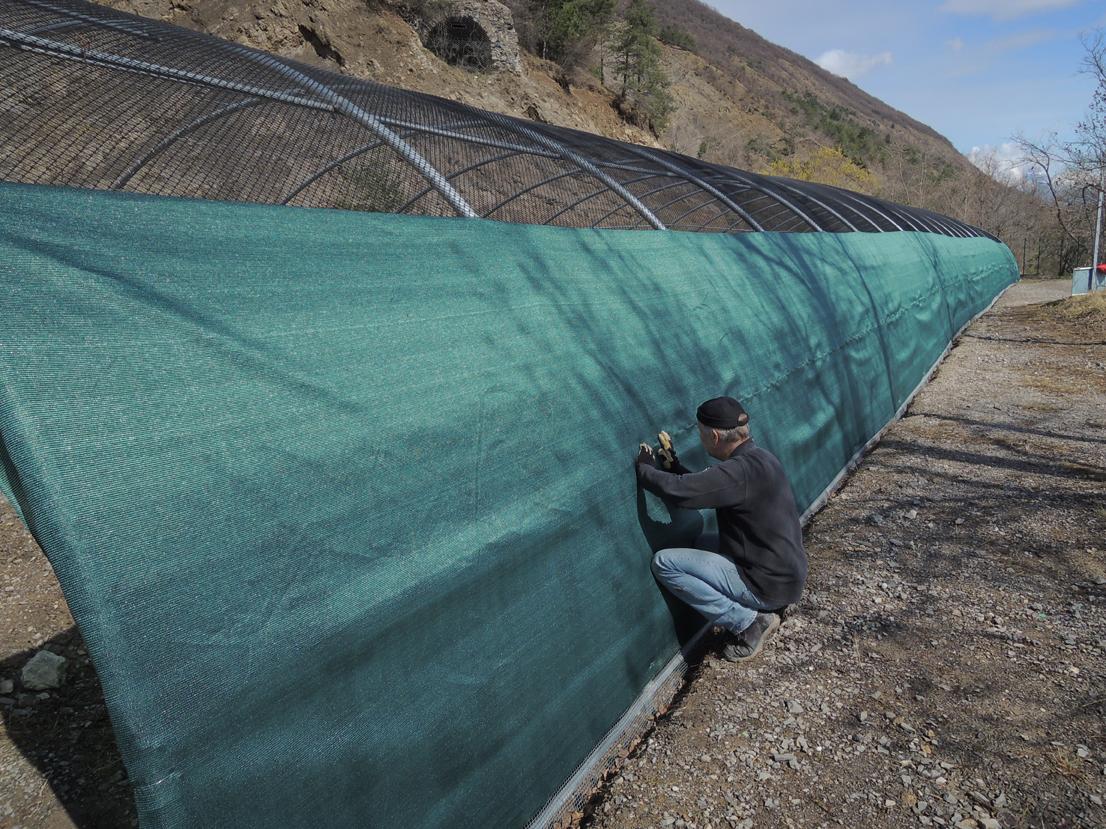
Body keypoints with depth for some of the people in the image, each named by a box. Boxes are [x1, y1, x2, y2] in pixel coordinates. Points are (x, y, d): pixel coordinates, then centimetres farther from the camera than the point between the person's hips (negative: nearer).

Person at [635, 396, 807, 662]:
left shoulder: (743, 470, -25)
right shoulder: (758, 458, 6)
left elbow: (680, 491, -31)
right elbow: (704, 487, 18)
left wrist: (643, 468, -14)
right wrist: (674, 465, 11)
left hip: (767, 584, -9)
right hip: (785, 574, 9)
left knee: (663, 562, -10)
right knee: (703, 543, 28)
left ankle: (749, 622, -5)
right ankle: (766, 608, 15)